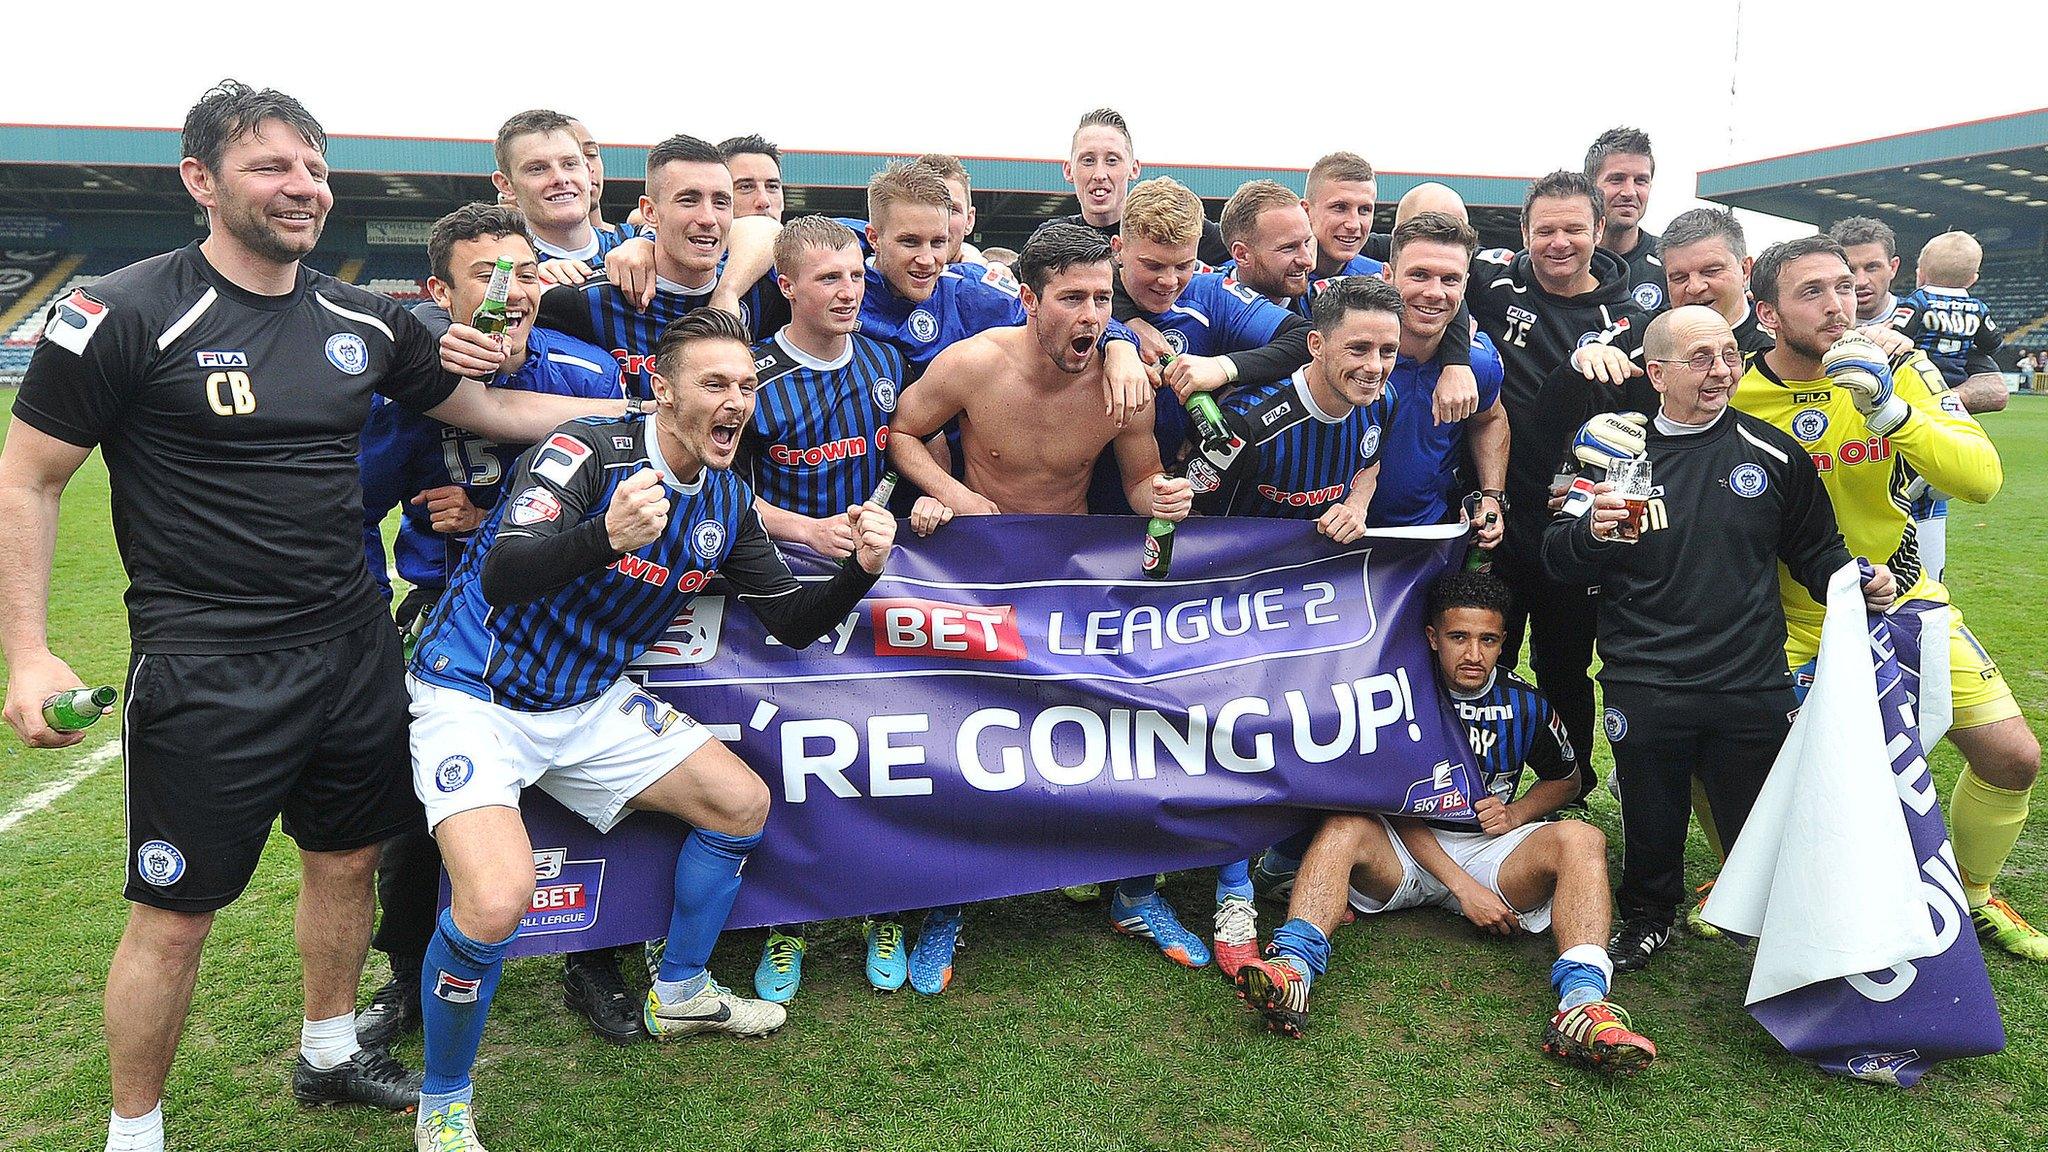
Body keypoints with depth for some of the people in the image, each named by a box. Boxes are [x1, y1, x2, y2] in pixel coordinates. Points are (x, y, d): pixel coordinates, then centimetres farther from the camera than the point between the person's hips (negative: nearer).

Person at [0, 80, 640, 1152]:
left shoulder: (363, 321, 6)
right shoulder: (123, 315, -10)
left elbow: (491, 407, 16)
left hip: (353, 649, 6)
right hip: (205, 672, -5)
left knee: (346, 860, 18)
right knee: (174, 914, 4)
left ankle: (329, 1053, 42)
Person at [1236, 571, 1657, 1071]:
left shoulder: (1526, 705, 2)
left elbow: (1566, 779, 20)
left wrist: (1515, 812, -3)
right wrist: (1462, 886, -19)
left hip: (1491, 851, 2)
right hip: (1409, 849, -1)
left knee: (1581, 838, -25)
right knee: (1343, 828, -31)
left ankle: (1582, 1001, -45)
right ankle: (1293, 966, -53)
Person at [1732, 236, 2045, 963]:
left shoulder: (1900, 372, -9)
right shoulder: (1737, 392, -14)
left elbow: (1982, 479, -20)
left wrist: (1888, 409, -33)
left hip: (1903, 602, 2)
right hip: (1789, 617, -2)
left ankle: (1973, 897, 28)